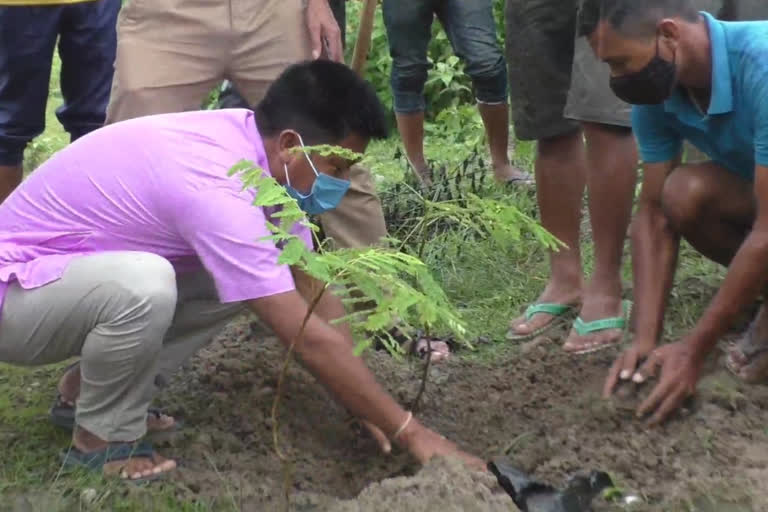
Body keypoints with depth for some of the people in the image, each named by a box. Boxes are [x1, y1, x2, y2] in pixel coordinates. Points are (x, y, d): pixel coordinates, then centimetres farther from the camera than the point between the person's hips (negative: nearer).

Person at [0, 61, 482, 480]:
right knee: (143, 284, -37)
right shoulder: (217, 187, -33)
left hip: (82, 272, 9)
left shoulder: (256, 147, -6)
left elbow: (314, 290, 0)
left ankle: (96, 389, 11)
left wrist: (367, 404, -4)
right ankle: (101, 437, -8)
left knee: (248, 279, -2)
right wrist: (411, 432, -24)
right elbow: (311, 340, -31)